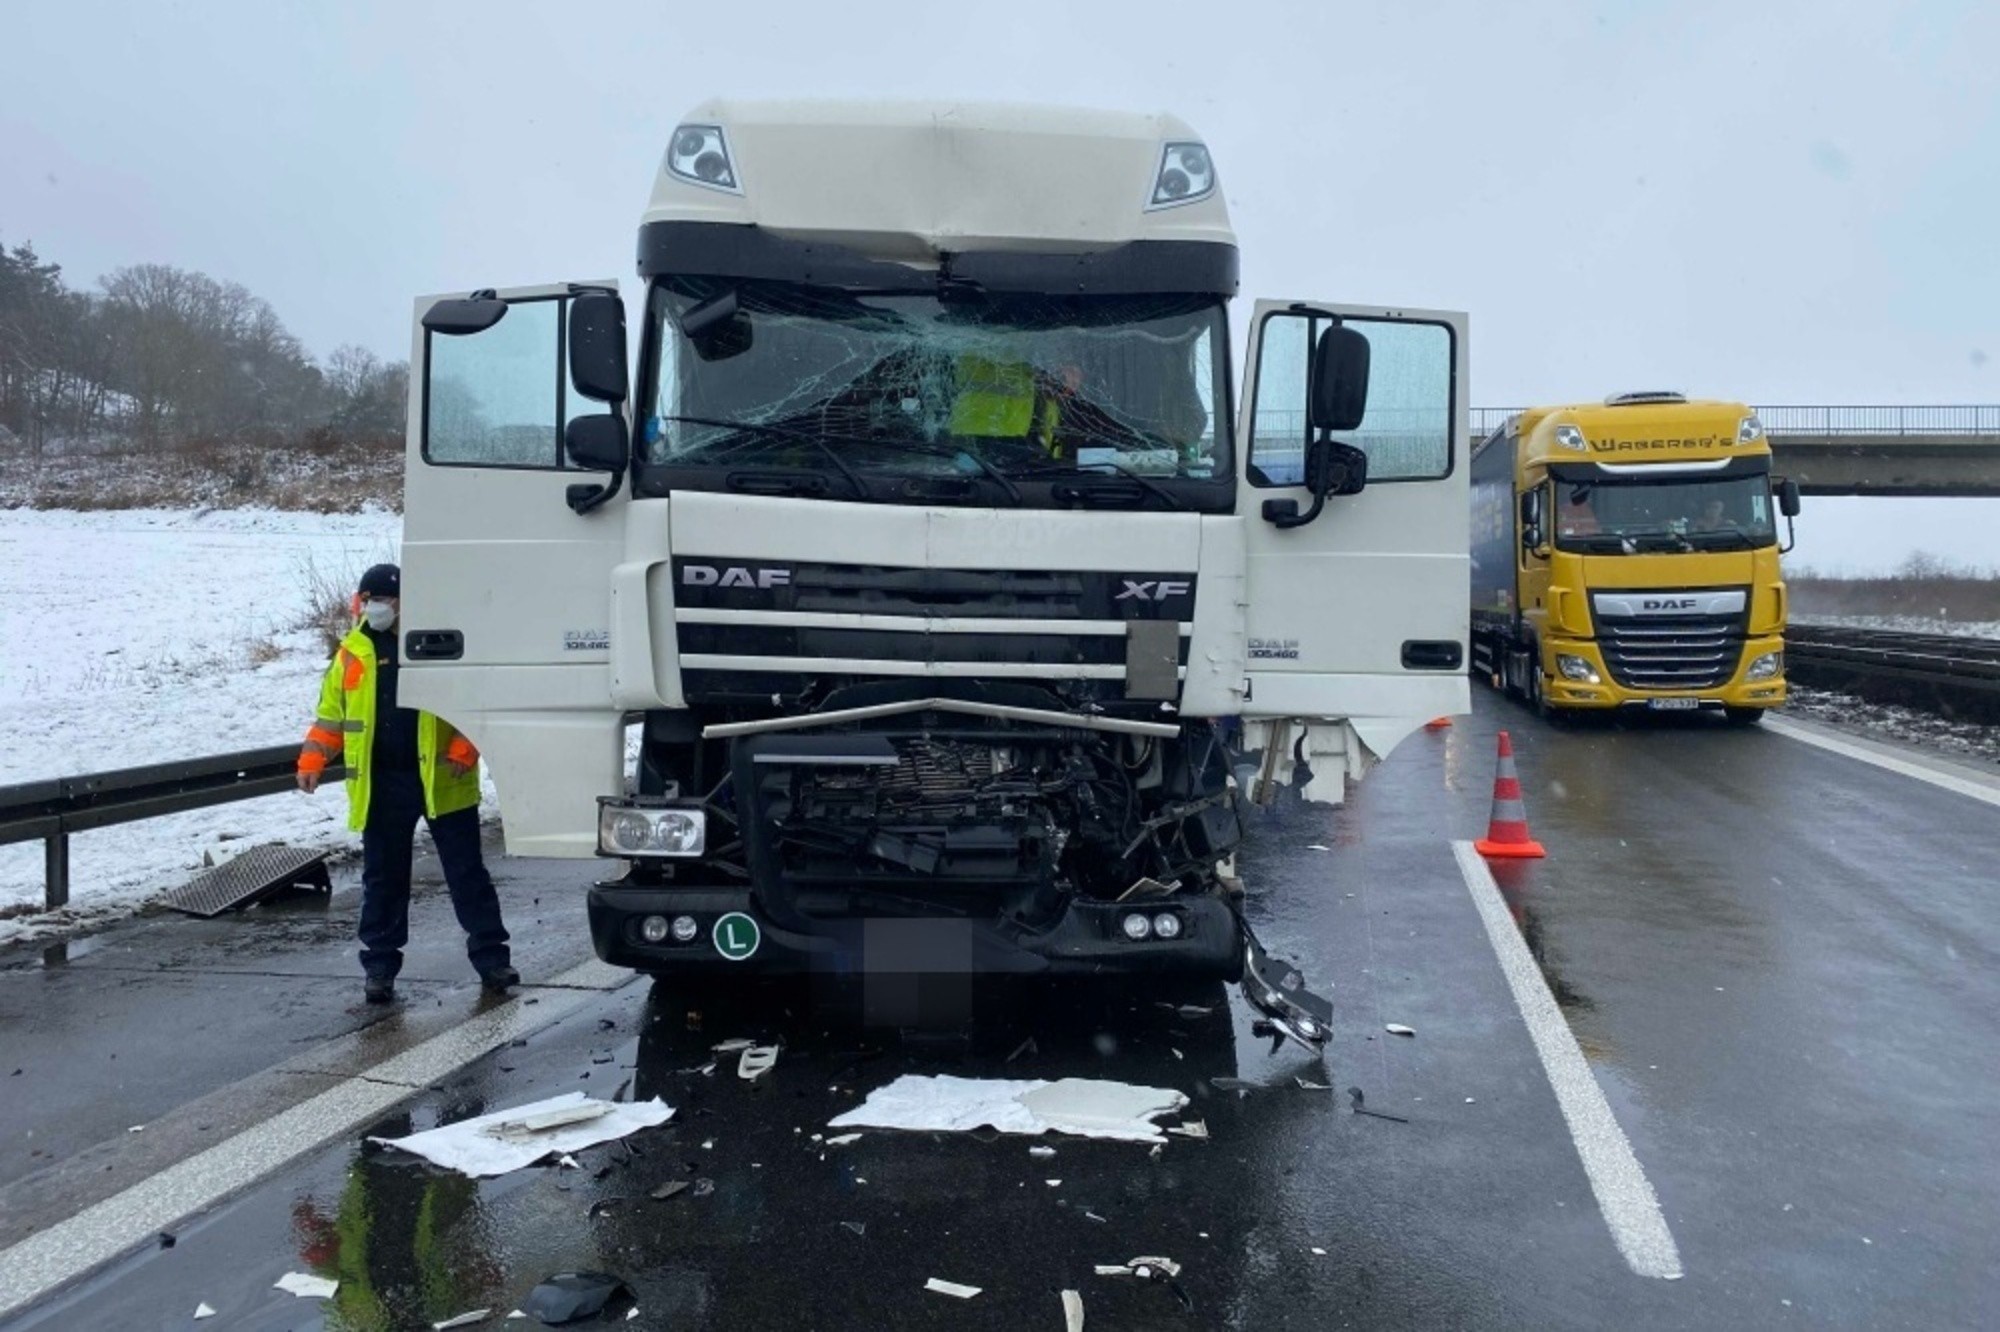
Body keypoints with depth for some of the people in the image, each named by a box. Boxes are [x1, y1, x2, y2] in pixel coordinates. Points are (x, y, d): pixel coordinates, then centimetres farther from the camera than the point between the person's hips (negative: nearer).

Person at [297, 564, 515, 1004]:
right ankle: (380, 967, 19)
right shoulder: (353, 651, 7)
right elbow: (330, 711, 12)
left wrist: (463, 750, -13)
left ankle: (491, 956, 12)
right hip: (382, 786, 3)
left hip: (441, 779, -3)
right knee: (382, 878, 9)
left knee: (467, 872, 5)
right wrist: (312, 760, 2)